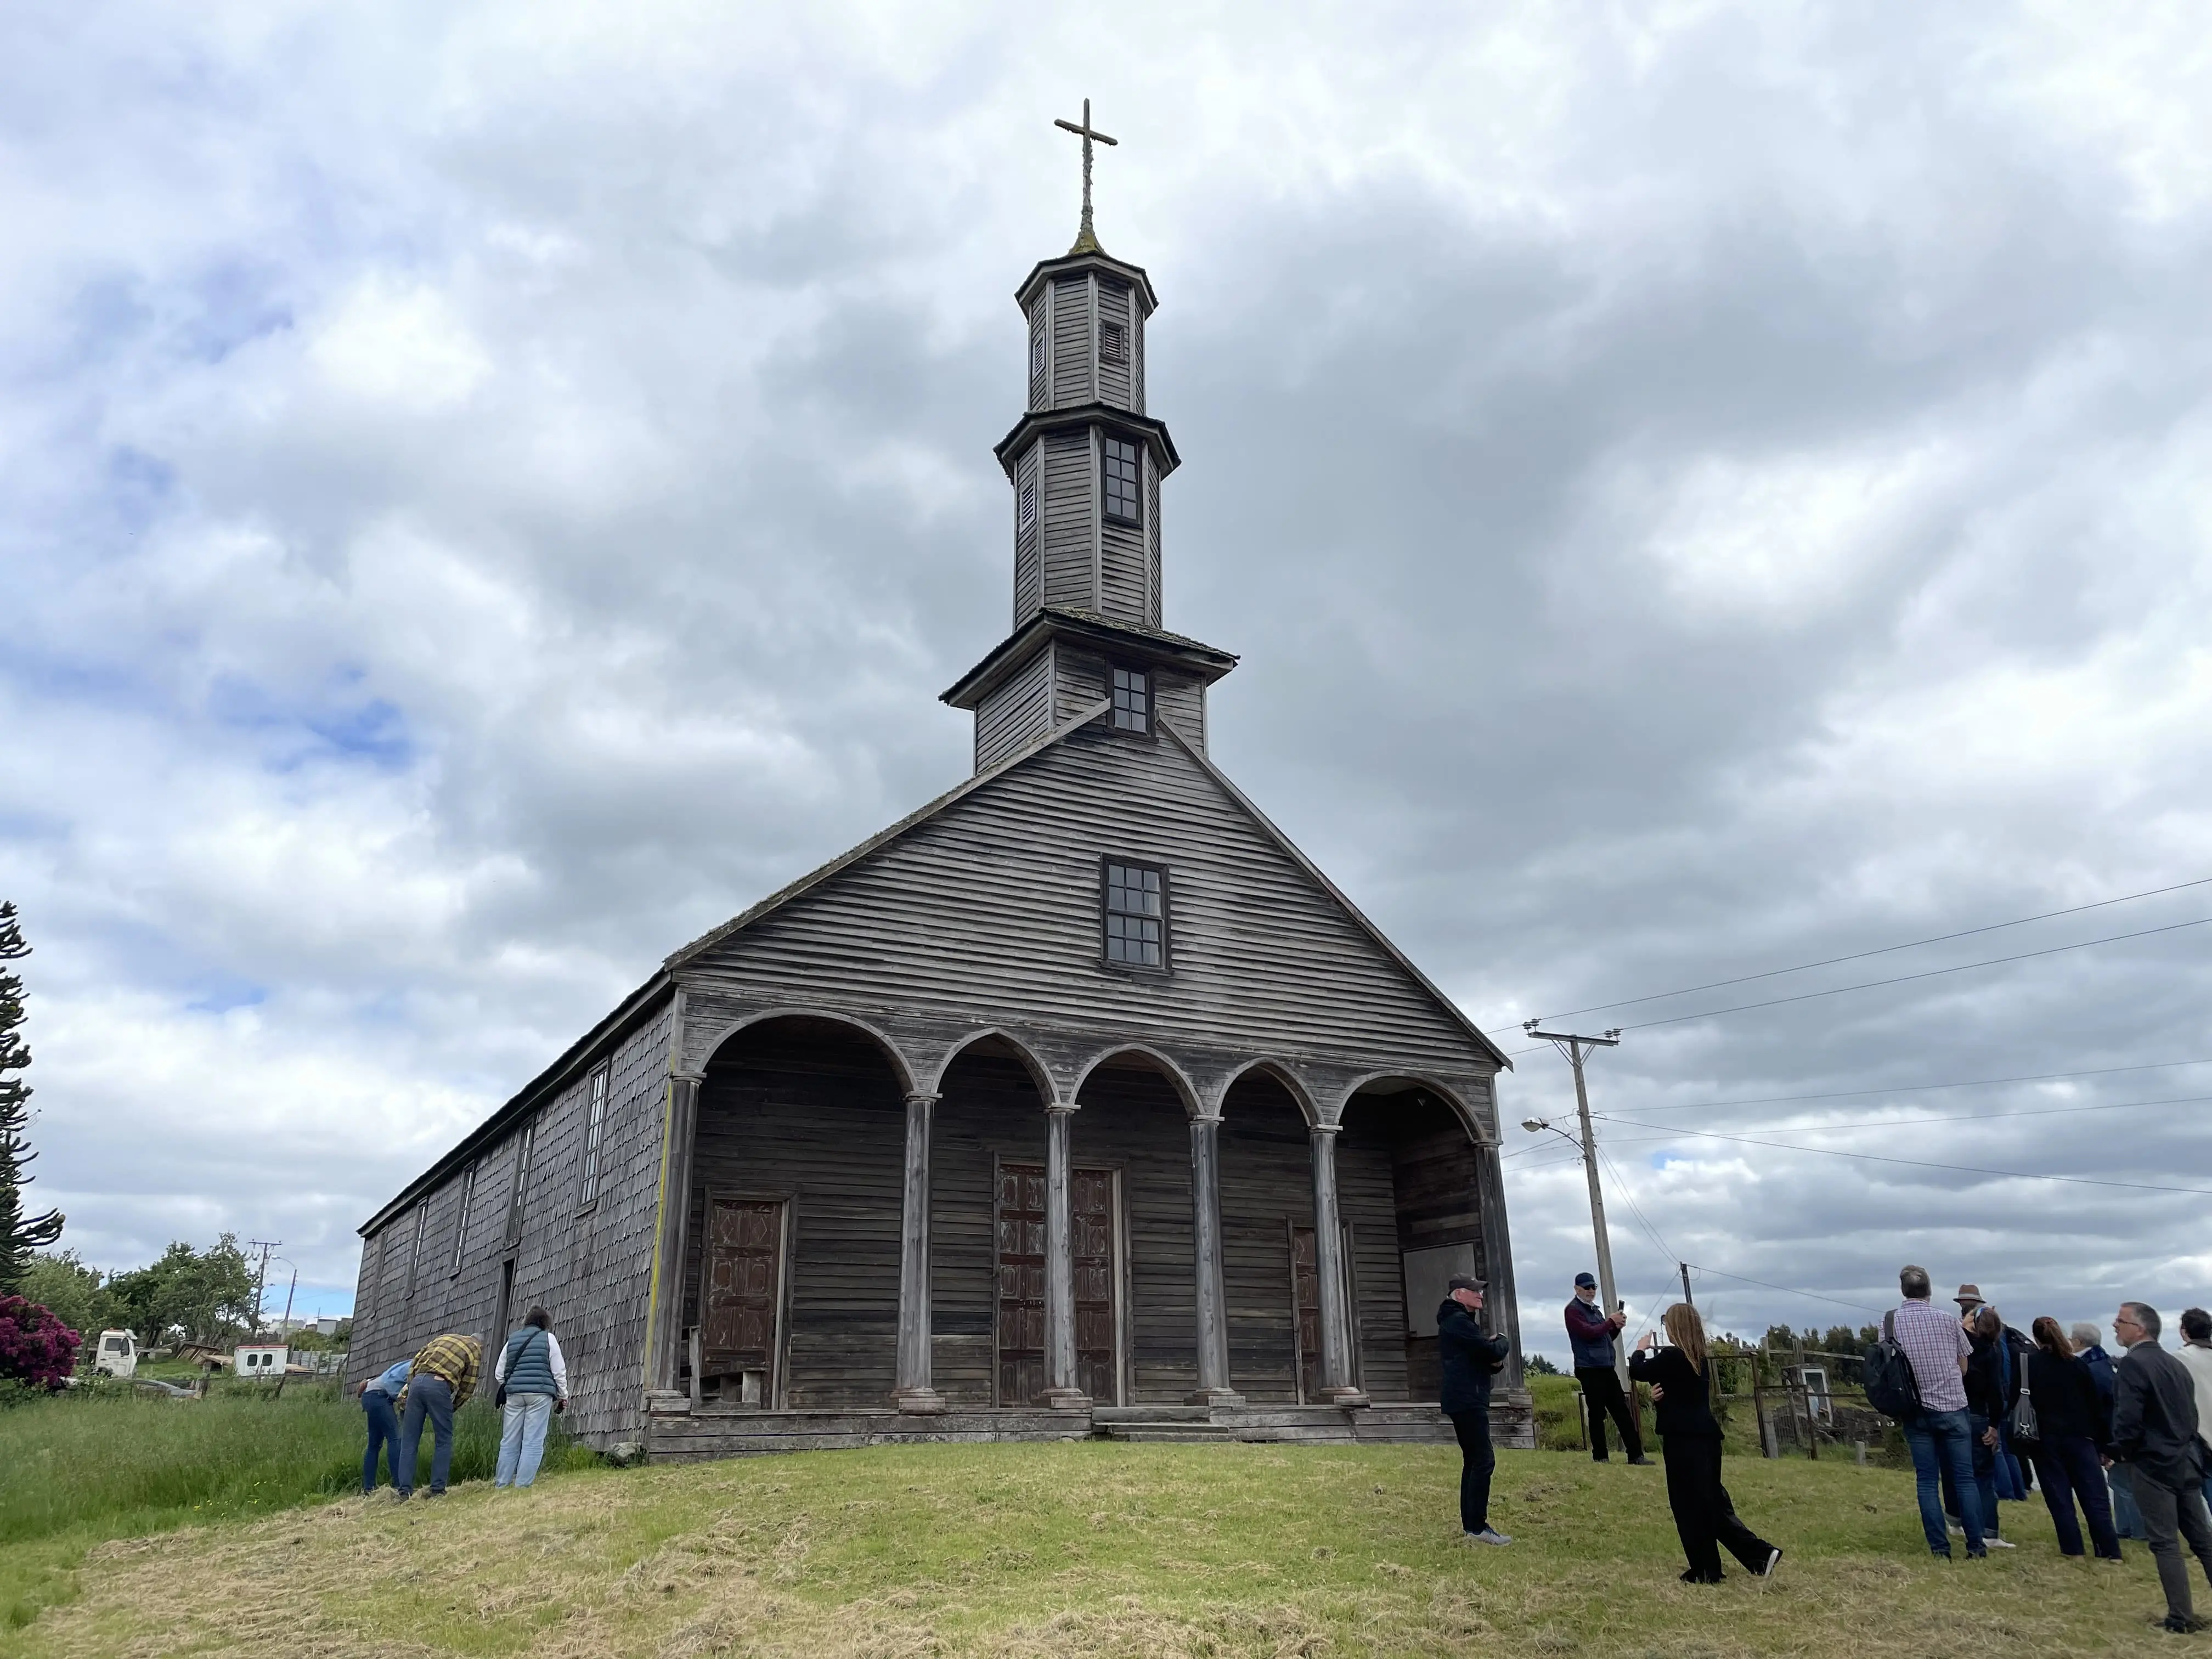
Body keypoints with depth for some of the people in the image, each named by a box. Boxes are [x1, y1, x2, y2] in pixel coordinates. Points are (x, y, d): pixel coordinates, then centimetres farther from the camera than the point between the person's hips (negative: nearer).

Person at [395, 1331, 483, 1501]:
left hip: (417, 1381, 4)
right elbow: (468, 1387, 9)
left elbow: (415, 1361, 21)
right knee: (443, 1440, 8)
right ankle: (437, 1490, 5)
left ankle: (405, 1492, 7)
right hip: (439, 1385, -4)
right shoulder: (475, 1350, 16)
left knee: (409, 1440, 9)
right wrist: (452, 1408, 21)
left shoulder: (443, 1337, 30)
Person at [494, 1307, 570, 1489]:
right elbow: (559, 1371, 1)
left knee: (509, 1442, 9)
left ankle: (501, 1485, 10)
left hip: (514, 1394, 4)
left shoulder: (512, 1340, 16)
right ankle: (522, 1485, -8)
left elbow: (498, 1374, 15)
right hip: (540, 1394, -4)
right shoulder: (548, 1338, 4)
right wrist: (563, 1395, 11)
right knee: (533, 1443, -3)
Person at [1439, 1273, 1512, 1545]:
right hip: (1468, 1400, -11)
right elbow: (1492, 1350, -21)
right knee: (1484, 1460, -13)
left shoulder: (1461, 1320, 21)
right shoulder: (1458, 1321, -13)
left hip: (1464, 1401, 11)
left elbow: (1490, 1357, 20)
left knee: (1473, 1461, 12)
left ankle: (1470, 1524, 15)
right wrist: (1503, 1343, 1)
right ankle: (1477, 1526, -15)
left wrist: (1496, 1361, -3)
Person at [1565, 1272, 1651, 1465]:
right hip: (1590, 1370, -8)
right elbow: (1588, 1333, -20)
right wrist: (1611, 1321, -12)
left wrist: (1617, 1326, 3)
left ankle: (1636, 1455, 6)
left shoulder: (1595, 1309, 19)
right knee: (1597, 1414, -4)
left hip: (1607, 1368, 8)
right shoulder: (1573, 1310, -7)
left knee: (1623, 1412, 5)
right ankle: (1600, 1457, 4)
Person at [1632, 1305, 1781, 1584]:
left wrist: (1641, 1350, 15)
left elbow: (1637, 1372, -3)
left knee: (1690, 1506, 2)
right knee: (1713, 1503, 14)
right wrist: (1662, 1396, 2)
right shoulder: (1701, 1359, 10)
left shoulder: (1672, 1356, -16)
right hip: (1706, 1436, 8)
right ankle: (1761, 1554, 7)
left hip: (1684, 1440, -8)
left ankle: (1705, 1572, 8)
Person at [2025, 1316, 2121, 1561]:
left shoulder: (2029, 1365, -3)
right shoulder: (2077, 1364, 2)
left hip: (2046, 1439, -2)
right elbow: (2096, 1406, 5)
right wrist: (2101, 1445, 11)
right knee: (2094, 1497, 4)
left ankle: (2072, 1549, 2)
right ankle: (2110, 1551, 0)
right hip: (2080, 1437, 2)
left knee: (2059, 1496, 3)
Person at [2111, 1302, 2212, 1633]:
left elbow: (2128, 1418, -21)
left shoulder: (2132, 1364, -15)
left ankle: (2181, 1618, 1)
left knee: (2165, 1543, -1)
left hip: (2154, 1464, -8)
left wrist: (2121, 1451, -5)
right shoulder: (2176, 1365, 11)